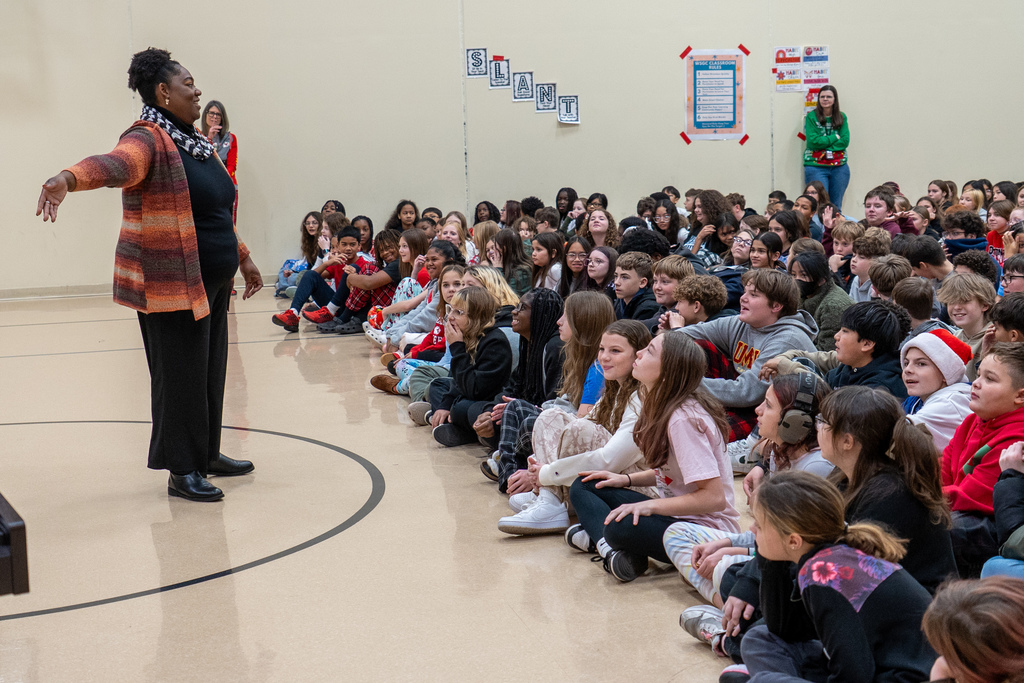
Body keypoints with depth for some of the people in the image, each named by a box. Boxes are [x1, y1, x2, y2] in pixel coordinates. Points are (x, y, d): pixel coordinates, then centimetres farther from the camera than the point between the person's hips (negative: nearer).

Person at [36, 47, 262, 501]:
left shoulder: (196, 145, 17)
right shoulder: (148, 140, -13)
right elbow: (114, 164, -35)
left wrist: (243, 259, 31)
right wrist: (68, 179, -56)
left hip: (211, 283, 9)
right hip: (171, 285, -9)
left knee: (211, 372, 15)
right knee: (180, 374, -3)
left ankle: (207, 455, 29)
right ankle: (182, 472, 6)